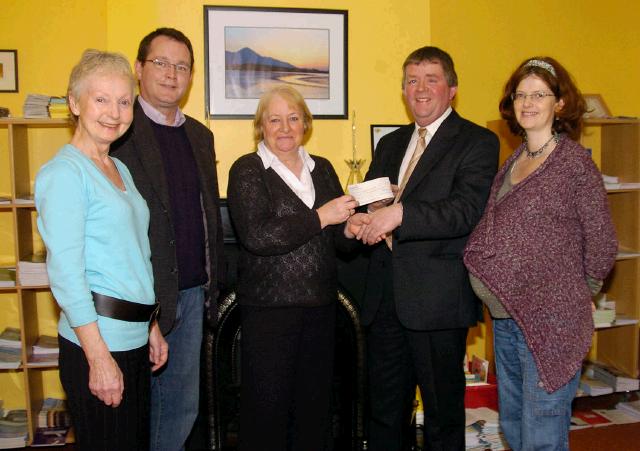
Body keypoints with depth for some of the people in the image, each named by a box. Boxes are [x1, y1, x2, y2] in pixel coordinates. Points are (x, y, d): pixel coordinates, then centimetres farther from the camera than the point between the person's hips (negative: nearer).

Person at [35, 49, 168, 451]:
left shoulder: (120, 169, 13)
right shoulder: (64, 172, -11)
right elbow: (65, 271, -16)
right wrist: (99, 357, -18)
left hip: (134, 337, 8)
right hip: (96, 340, -8)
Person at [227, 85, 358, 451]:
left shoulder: (322, 169, 12)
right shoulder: (247, 171, -4)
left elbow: (338, 237, 16)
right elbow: (256, 236, -19)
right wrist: (320, 217, -19)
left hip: (321, 305, 5)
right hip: (270, 307, -5)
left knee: (315, 407, 14)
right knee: (267, 412, 2)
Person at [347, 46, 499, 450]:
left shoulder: (478, 143, -5)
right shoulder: (390, 144, 16)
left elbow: (467, 211, -19)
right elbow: (367, 201, 17)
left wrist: (400, 213, -28)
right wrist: (358, 223, -7)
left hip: (437, 299, -6)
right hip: (386, 296, 6)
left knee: (443, 414, 10)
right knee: (385, 412, 18)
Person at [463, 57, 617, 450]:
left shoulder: (575, 162, -12)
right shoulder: (513, 161, 9)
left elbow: (601, 245, -8)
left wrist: (572, 295, 2)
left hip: (551, 322, -7)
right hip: (505, 318, 7)